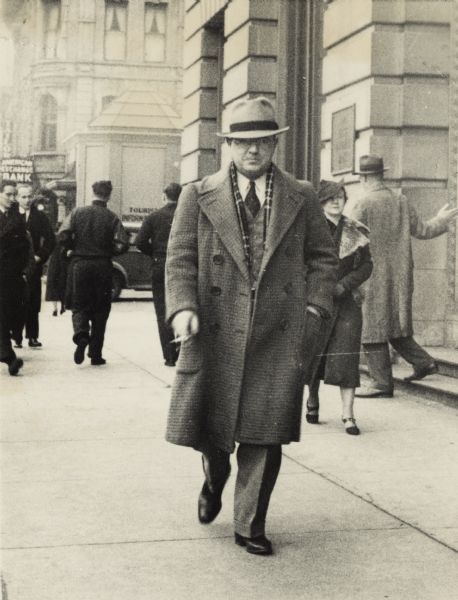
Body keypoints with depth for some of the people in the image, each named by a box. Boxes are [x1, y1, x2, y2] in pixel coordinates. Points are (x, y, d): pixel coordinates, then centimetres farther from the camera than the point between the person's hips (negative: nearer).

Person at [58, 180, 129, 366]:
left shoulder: (77, 213, -1)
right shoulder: (112, 218, -3)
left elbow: (63, 236, -9)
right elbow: (122, 244, -11)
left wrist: (75, 247, 9)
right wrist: (108, 251, 7)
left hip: (79, 264, 0)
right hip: (103, 266, 0)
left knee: (79, 306, 11)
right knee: (100, 310, 9)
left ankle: (81, 335, -19)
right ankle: (96, 354, 11)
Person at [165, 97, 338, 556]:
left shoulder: (301, 198, 9)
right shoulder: (198, 197, 5)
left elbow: (323, 257, 13)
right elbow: (180, 258, 0)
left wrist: (314, 308, 0)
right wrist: (183, 307, -15)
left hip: (280, 336, 0)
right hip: (216, 331, 0)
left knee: (264, 434, 1)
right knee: (204, 424, 6)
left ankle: (250, 524, 16)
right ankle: (216, 475, 41)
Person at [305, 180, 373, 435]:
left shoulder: (355, 232, 5)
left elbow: (367, 265, 4)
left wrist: (343, 285, -10)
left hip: (346, 302, 0)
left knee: (346, 356, -8)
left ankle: (348, 415, -8)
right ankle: (313, 401, 32)